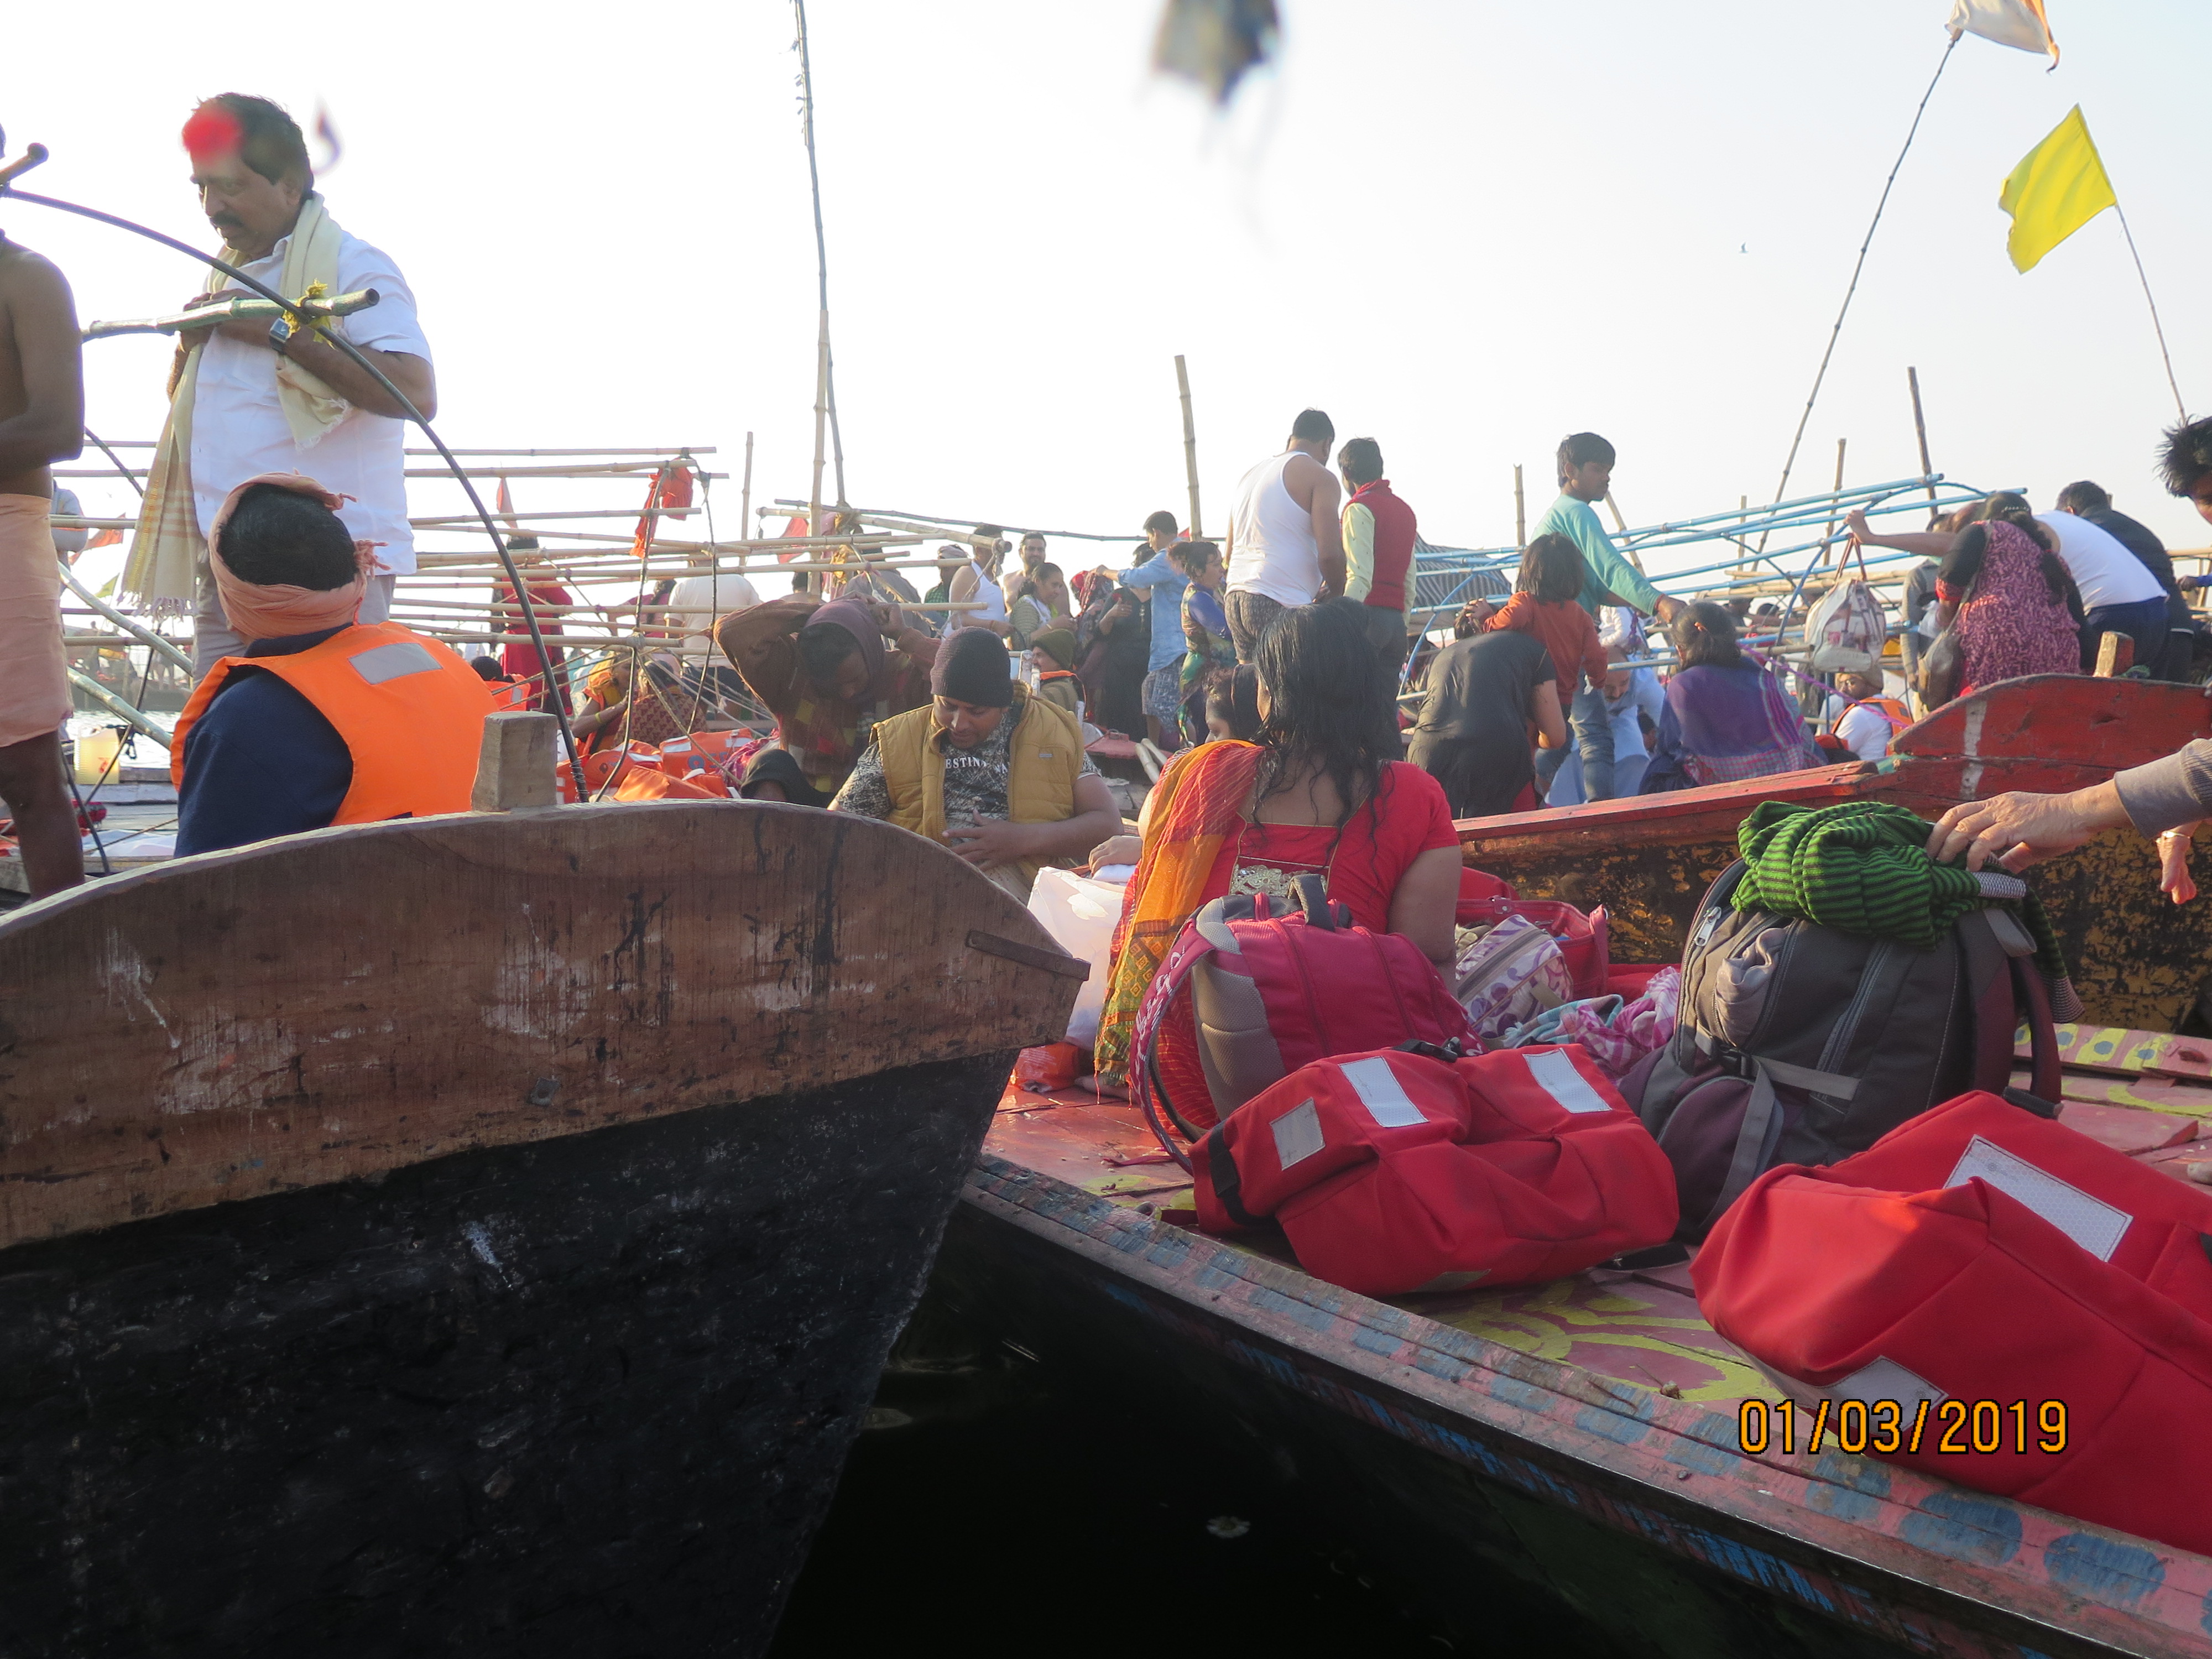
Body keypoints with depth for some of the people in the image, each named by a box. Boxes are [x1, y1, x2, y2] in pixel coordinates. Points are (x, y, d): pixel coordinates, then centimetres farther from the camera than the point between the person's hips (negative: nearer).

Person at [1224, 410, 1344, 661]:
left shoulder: (1250, 475, 21)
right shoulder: (1319, 476, -1)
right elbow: (1329, 554, -12)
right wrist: (1337, 594, 7)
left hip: (1235, 599, 8)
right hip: (1282, 604, -7)